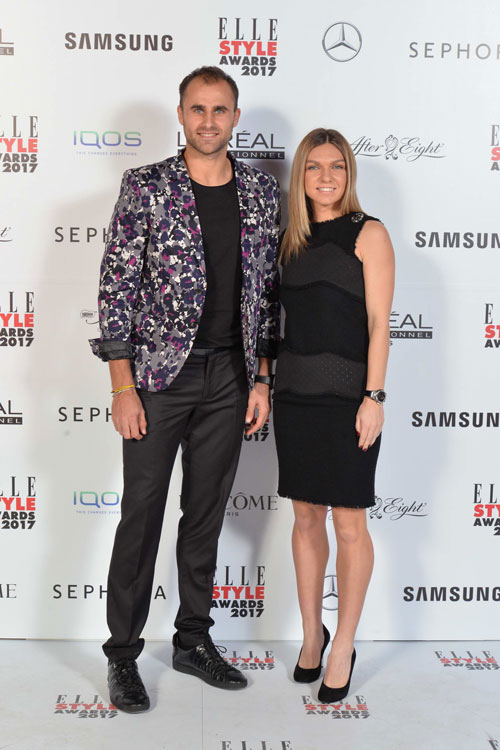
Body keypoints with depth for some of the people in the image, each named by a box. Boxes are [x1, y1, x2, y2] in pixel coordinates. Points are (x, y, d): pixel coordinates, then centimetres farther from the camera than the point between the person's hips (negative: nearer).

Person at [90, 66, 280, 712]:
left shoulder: (263, 192, 6)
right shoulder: (145, 188, -5)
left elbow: (268, 291, 10)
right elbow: (115, 288, -7)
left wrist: (262, 378, 6)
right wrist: (123, 387, -12)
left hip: (230, 379, 4)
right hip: (160, 375, -3)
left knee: (207, 513, 13)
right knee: (141, 514, 4)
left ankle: (193, 641, 29)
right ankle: (122, 654, 20)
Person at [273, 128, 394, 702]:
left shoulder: (368, 234, -2)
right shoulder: (291, 239, 12)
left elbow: (378, 322, -8)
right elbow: (286, 319, 14)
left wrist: (374, 396, -14)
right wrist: (267, 386, 9)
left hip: (346, 393, -5)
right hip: (294, 391, 5)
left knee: (349, 525, 1)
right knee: (306, 516, 11)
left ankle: (343, 647, 16)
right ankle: (311, 634, 27)